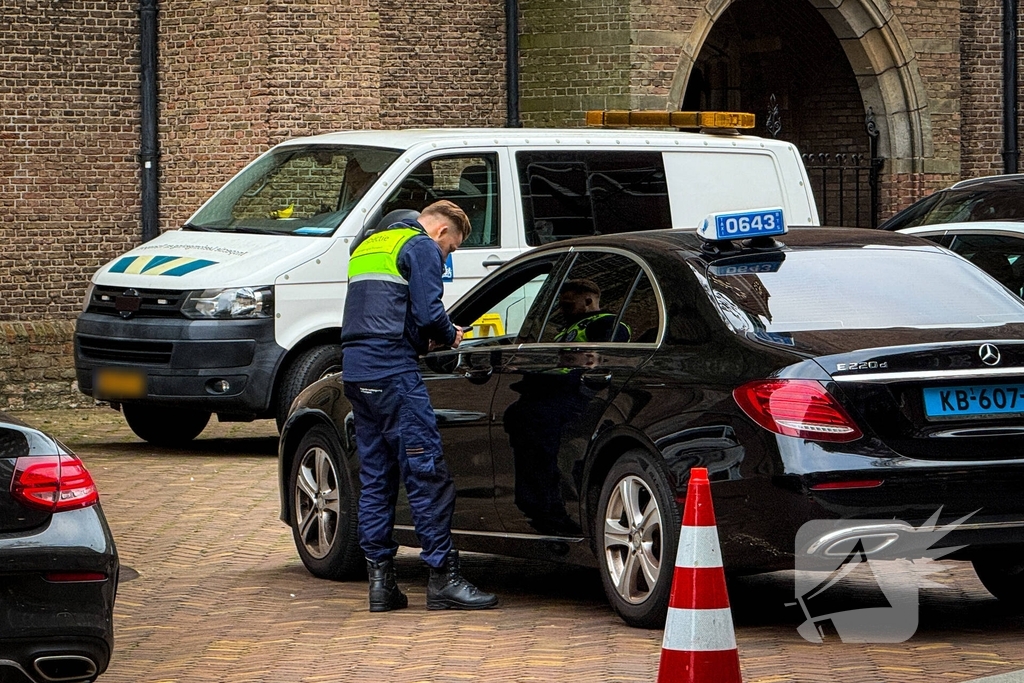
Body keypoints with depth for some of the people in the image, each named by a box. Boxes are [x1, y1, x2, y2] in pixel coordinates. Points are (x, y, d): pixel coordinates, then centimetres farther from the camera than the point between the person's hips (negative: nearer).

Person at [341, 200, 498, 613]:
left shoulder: (368, 247, 25)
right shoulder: (422, 247, -2)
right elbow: (428, 313, -13)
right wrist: (449, 337, 7)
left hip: (356, 370, 9)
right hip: (393, 371, -9)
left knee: (374, 477, 11)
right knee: (427, 475, -7)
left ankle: (380, 579, 9)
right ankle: (443, 578, -8)